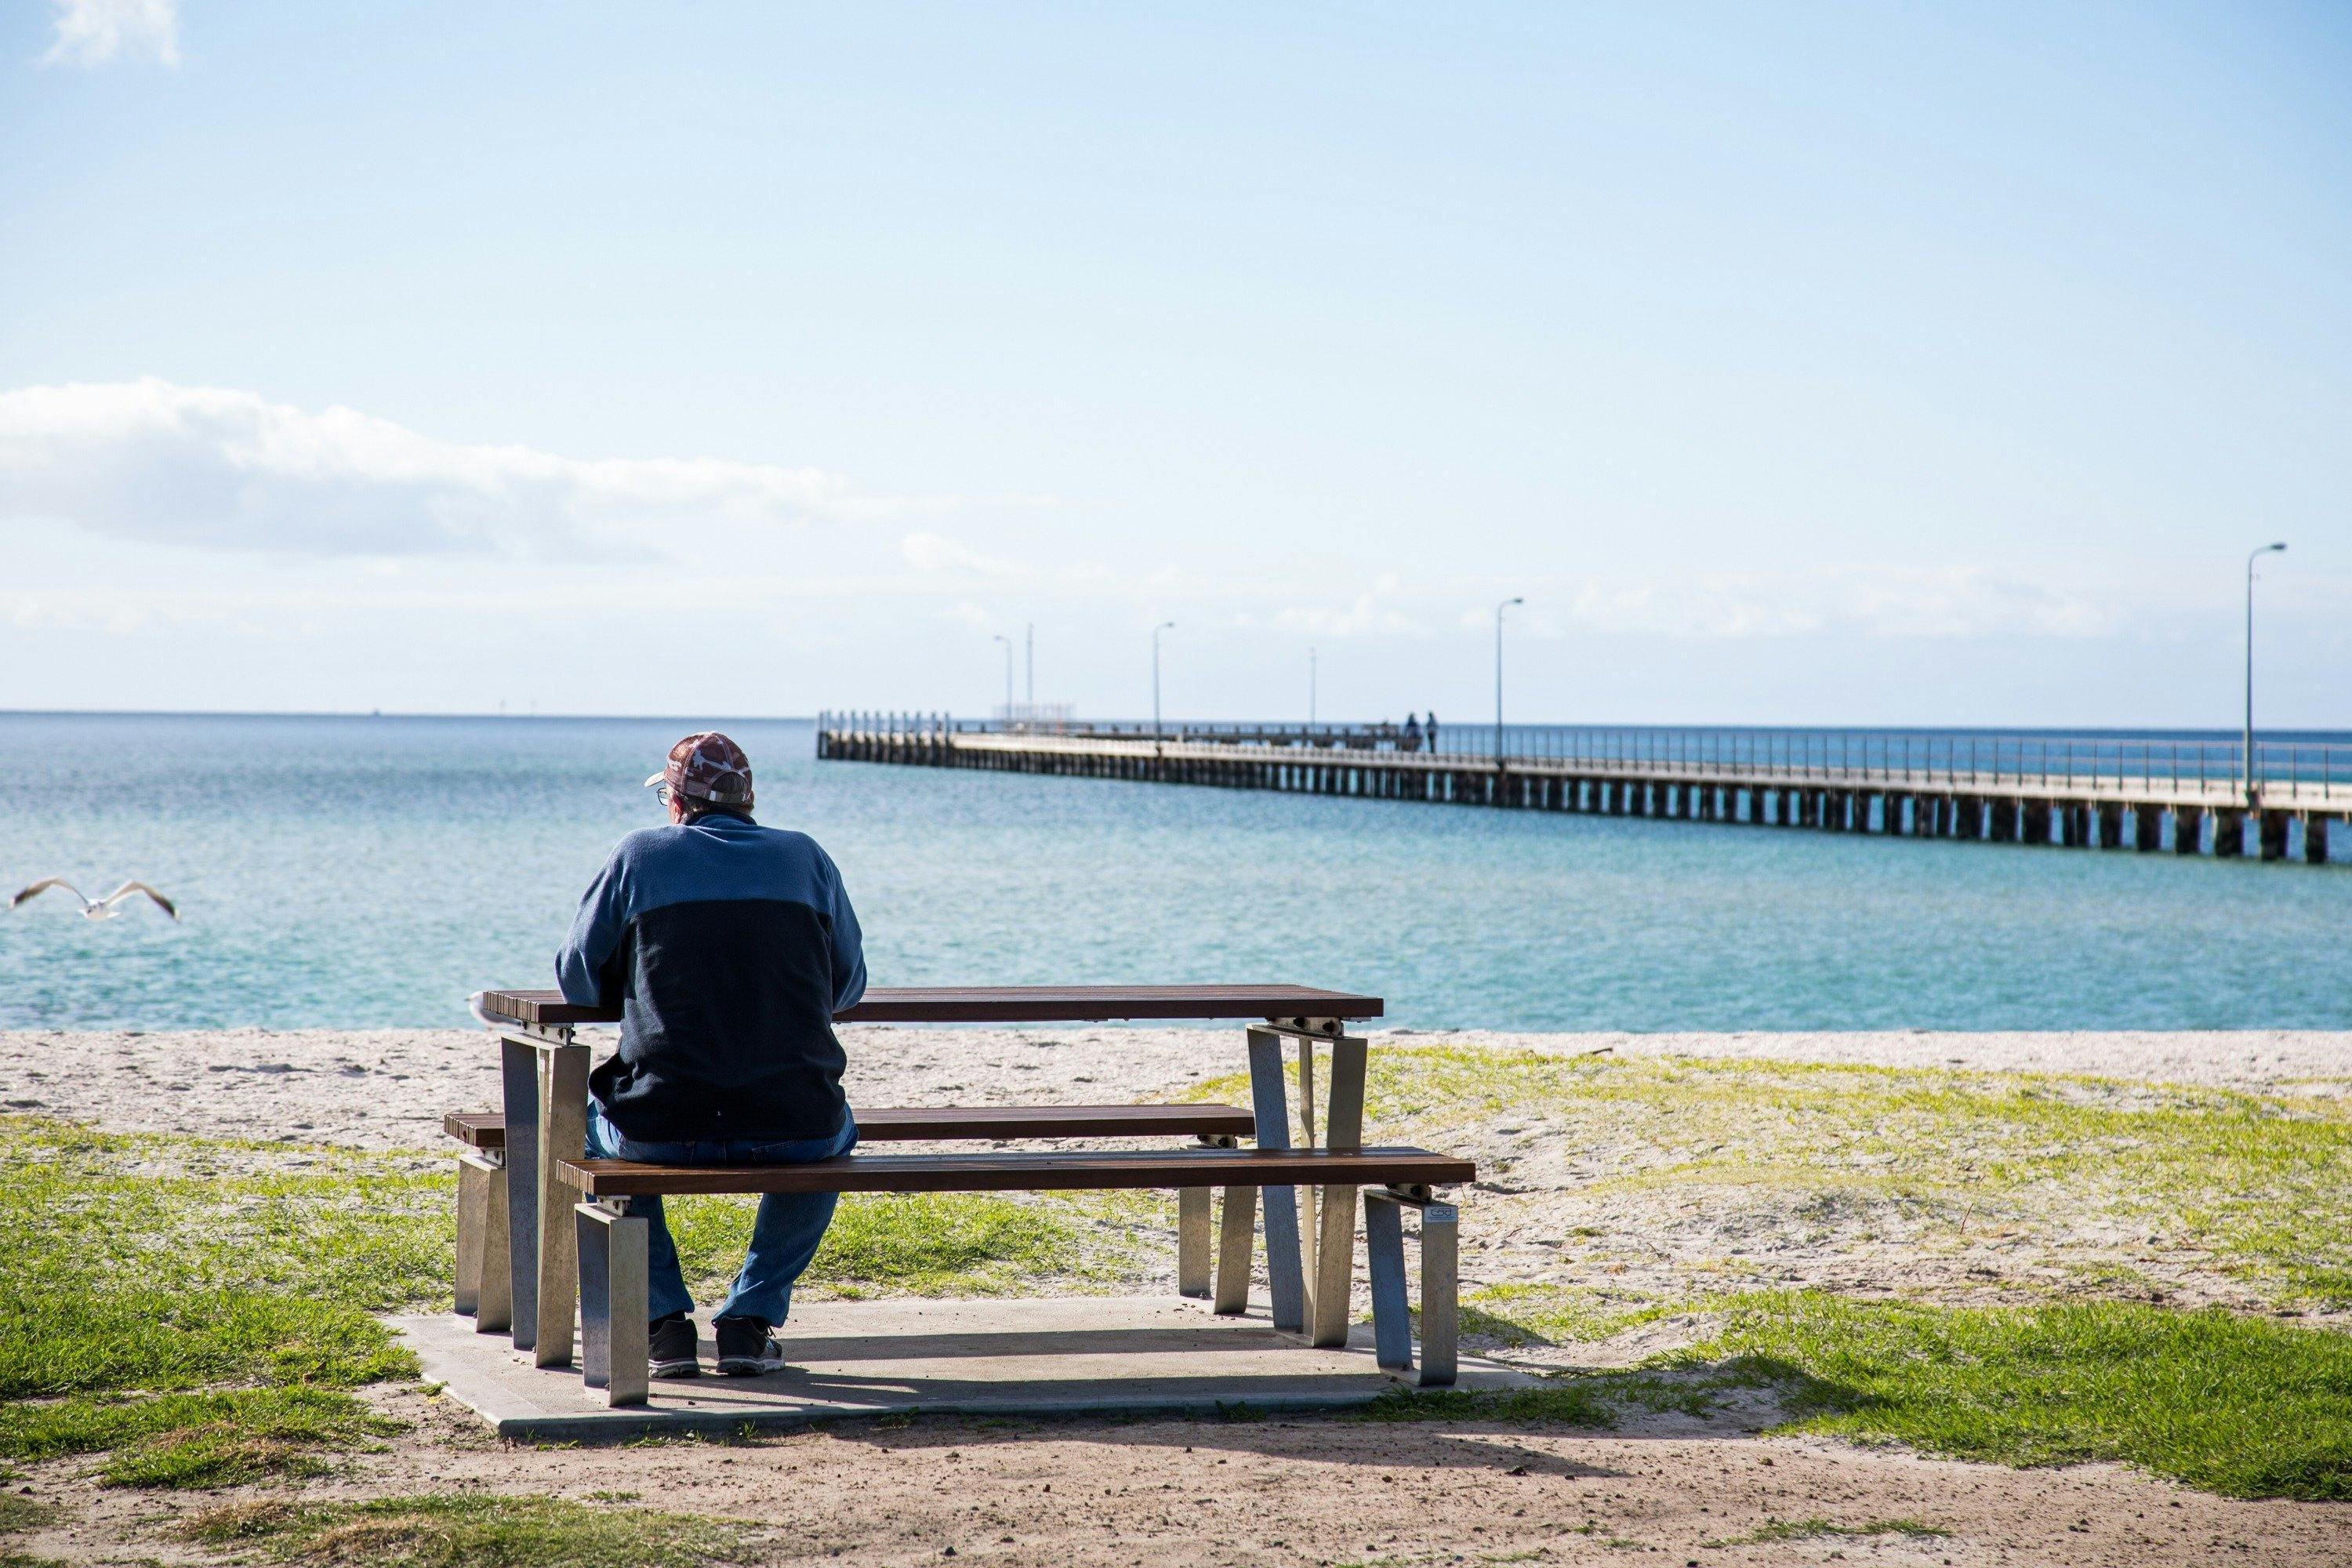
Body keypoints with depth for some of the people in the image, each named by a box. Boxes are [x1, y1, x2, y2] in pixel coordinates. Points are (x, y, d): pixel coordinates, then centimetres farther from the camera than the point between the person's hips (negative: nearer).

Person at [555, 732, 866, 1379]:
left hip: (666, 1128, -1)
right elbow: (848, 985, 17)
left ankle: (665, 1320, 22)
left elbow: (578, 980, 12)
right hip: (793, 1127, 1)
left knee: (592, 1123, 33)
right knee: (833, 1132, 37)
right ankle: (750, 1320, 23)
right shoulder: (806, 857, 10)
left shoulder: (640, 854, 5)